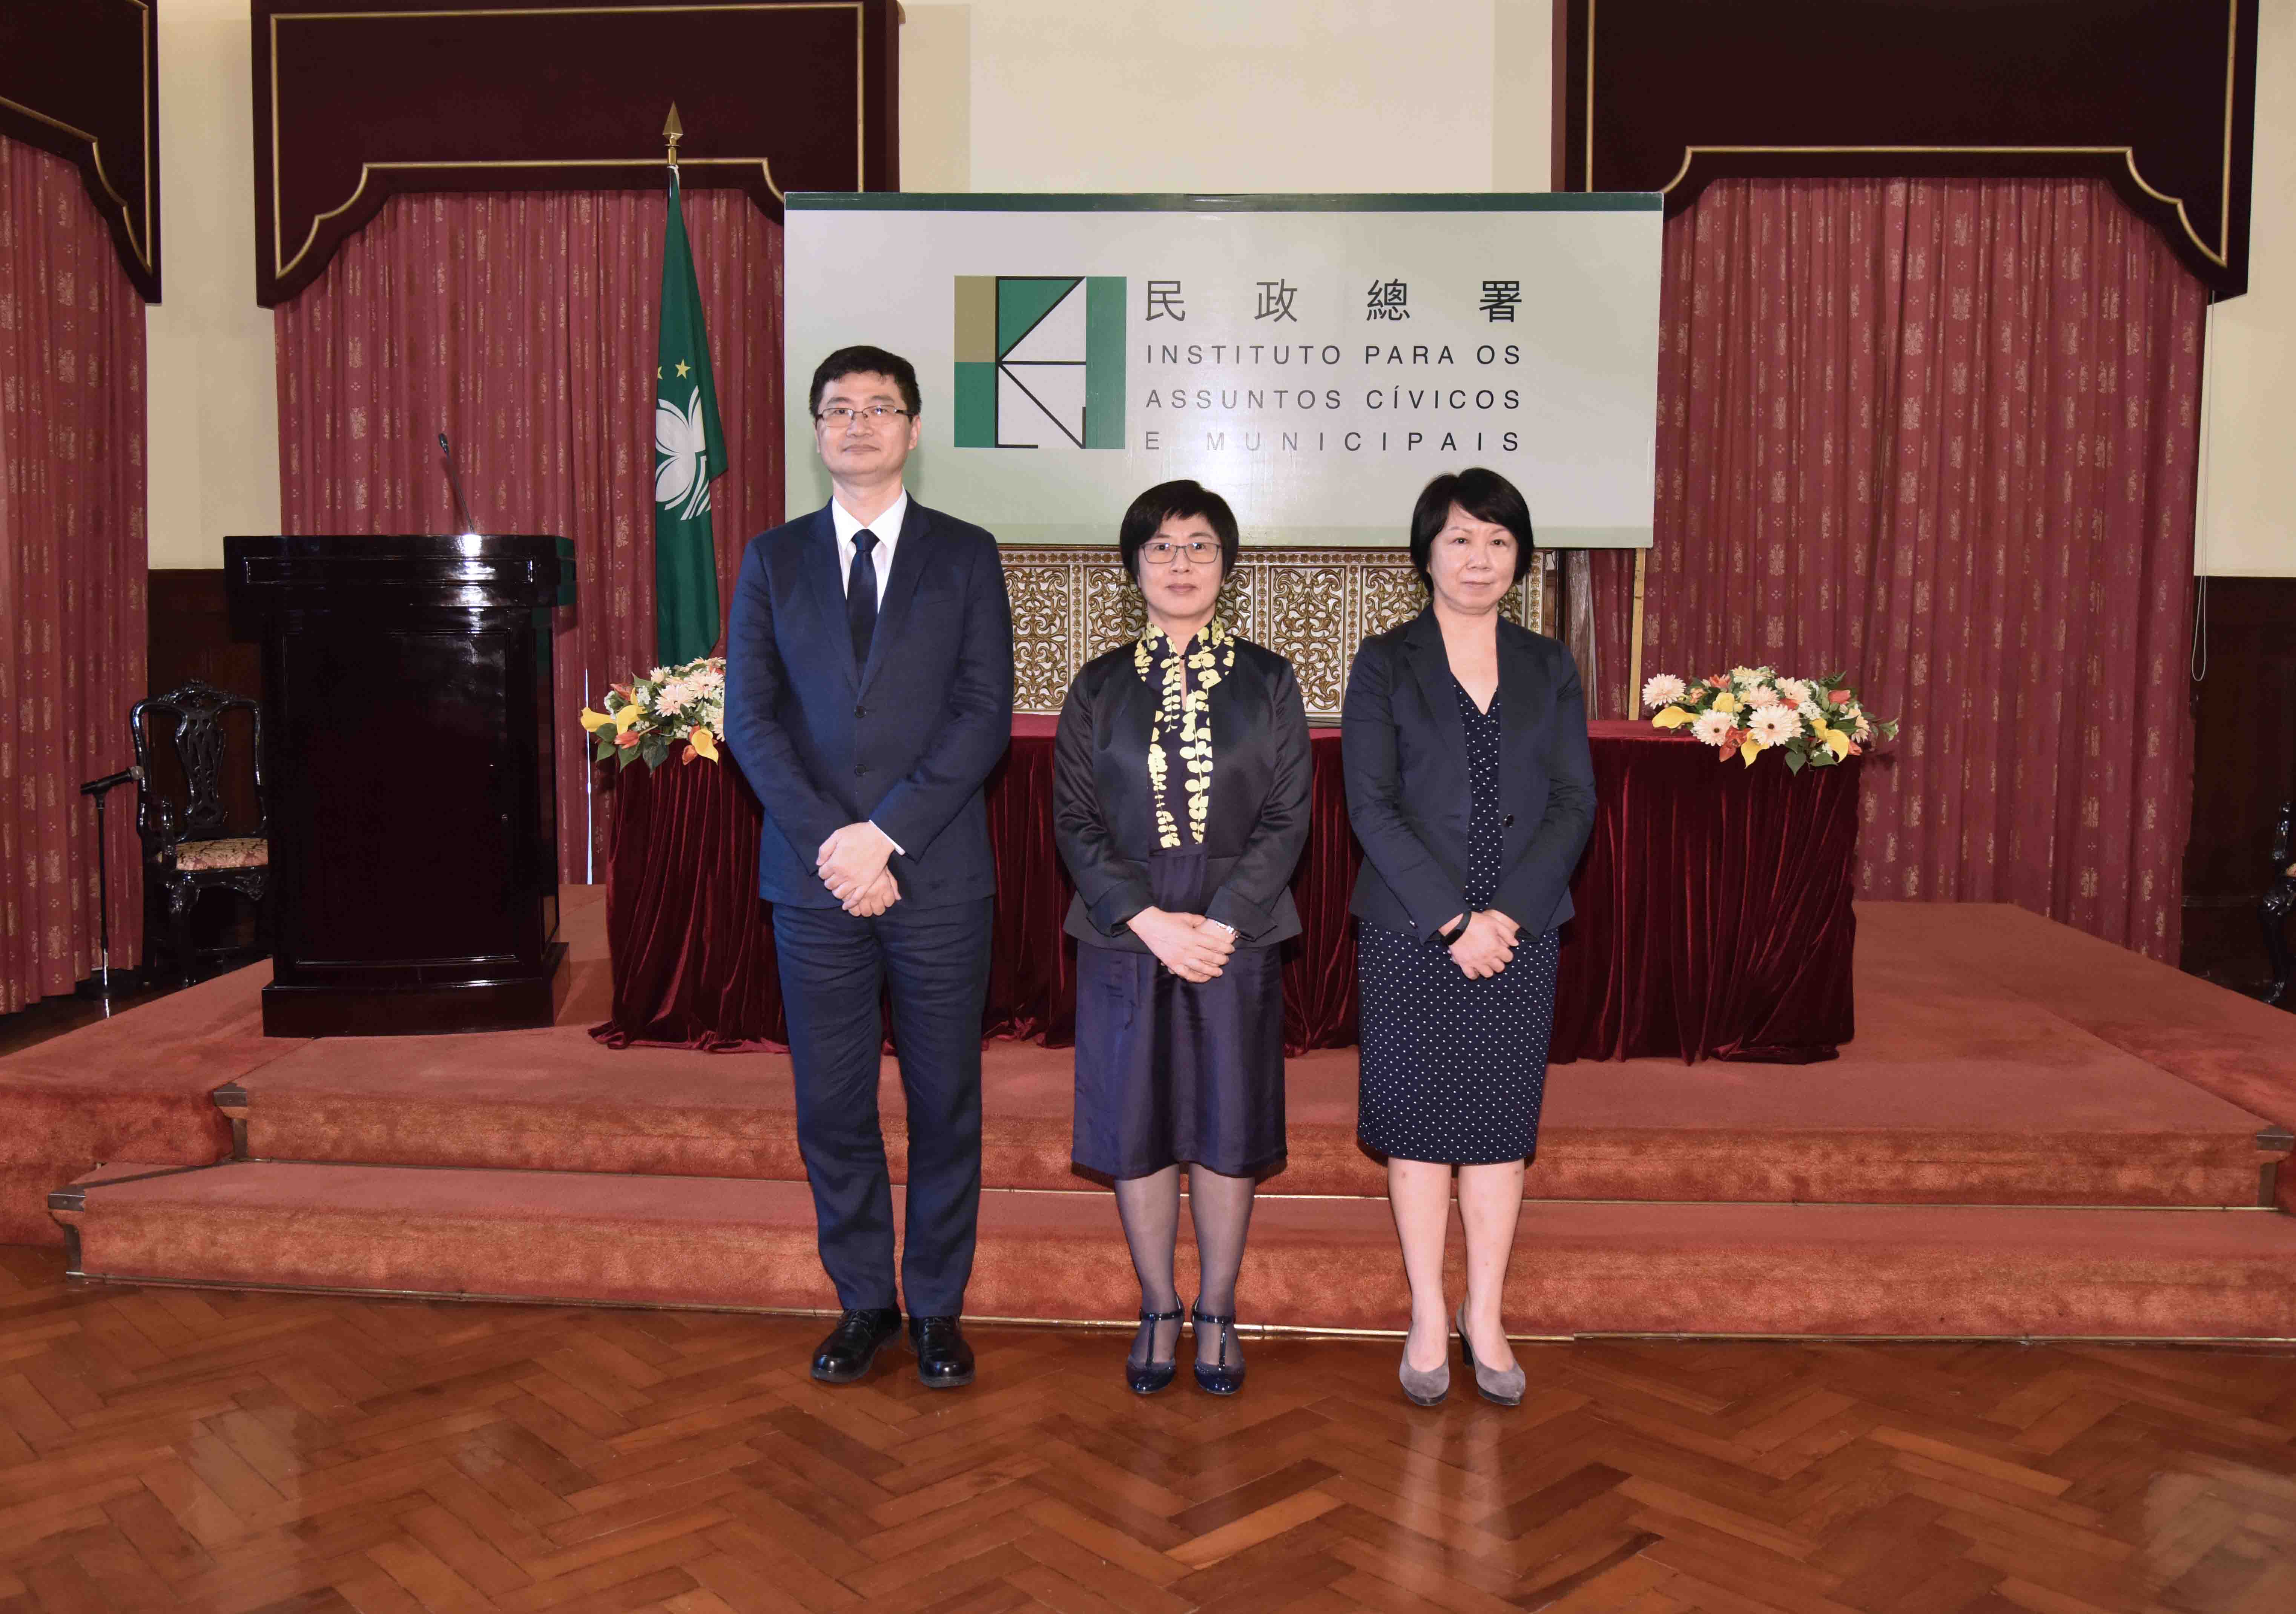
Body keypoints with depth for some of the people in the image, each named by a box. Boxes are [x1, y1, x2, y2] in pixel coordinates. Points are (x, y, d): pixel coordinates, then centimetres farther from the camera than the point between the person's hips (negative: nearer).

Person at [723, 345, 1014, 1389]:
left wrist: (885, 831, -14)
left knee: (945, 1105, 6)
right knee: (831, 1107, 8)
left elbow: (985, 717, -4)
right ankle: (864, 1303, 24)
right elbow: (749, 718, 2)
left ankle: (936, 1309, 21)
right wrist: (828, 842, -11)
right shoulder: (774, 560, 10)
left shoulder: (965, 556, 5)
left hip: (939, 879, -1)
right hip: (814, 876, 2)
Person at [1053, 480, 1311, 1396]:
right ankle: (1159, 1312, 22)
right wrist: (1149, 921, -13)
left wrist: (1222, 922, -13)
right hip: (1125, 939, 1)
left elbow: (1287, 820, -1)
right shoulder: (1098, 688, 6)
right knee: (1138, 1127, 6)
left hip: (1237, 936, 0)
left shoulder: (1268, 682, 4)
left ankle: (1217, 1314, 21)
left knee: (1228, 1128, 5)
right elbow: (1075, 822, 0)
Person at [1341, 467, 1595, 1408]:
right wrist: (1452, 920, -14)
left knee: (1501, 1121, 7)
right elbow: (1371, 807, -7)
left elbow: (1575, 802, 2)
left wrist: (1506, 914, -11)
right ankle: (1429, 1320, 18)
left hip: (1518, 933, 2)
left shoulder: (1549, 669, 8)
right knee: (1419, 1120, 5)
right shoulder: (1384, 664, 1)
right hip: (1411, 932, -2)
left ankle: (1485, 1320, 20)